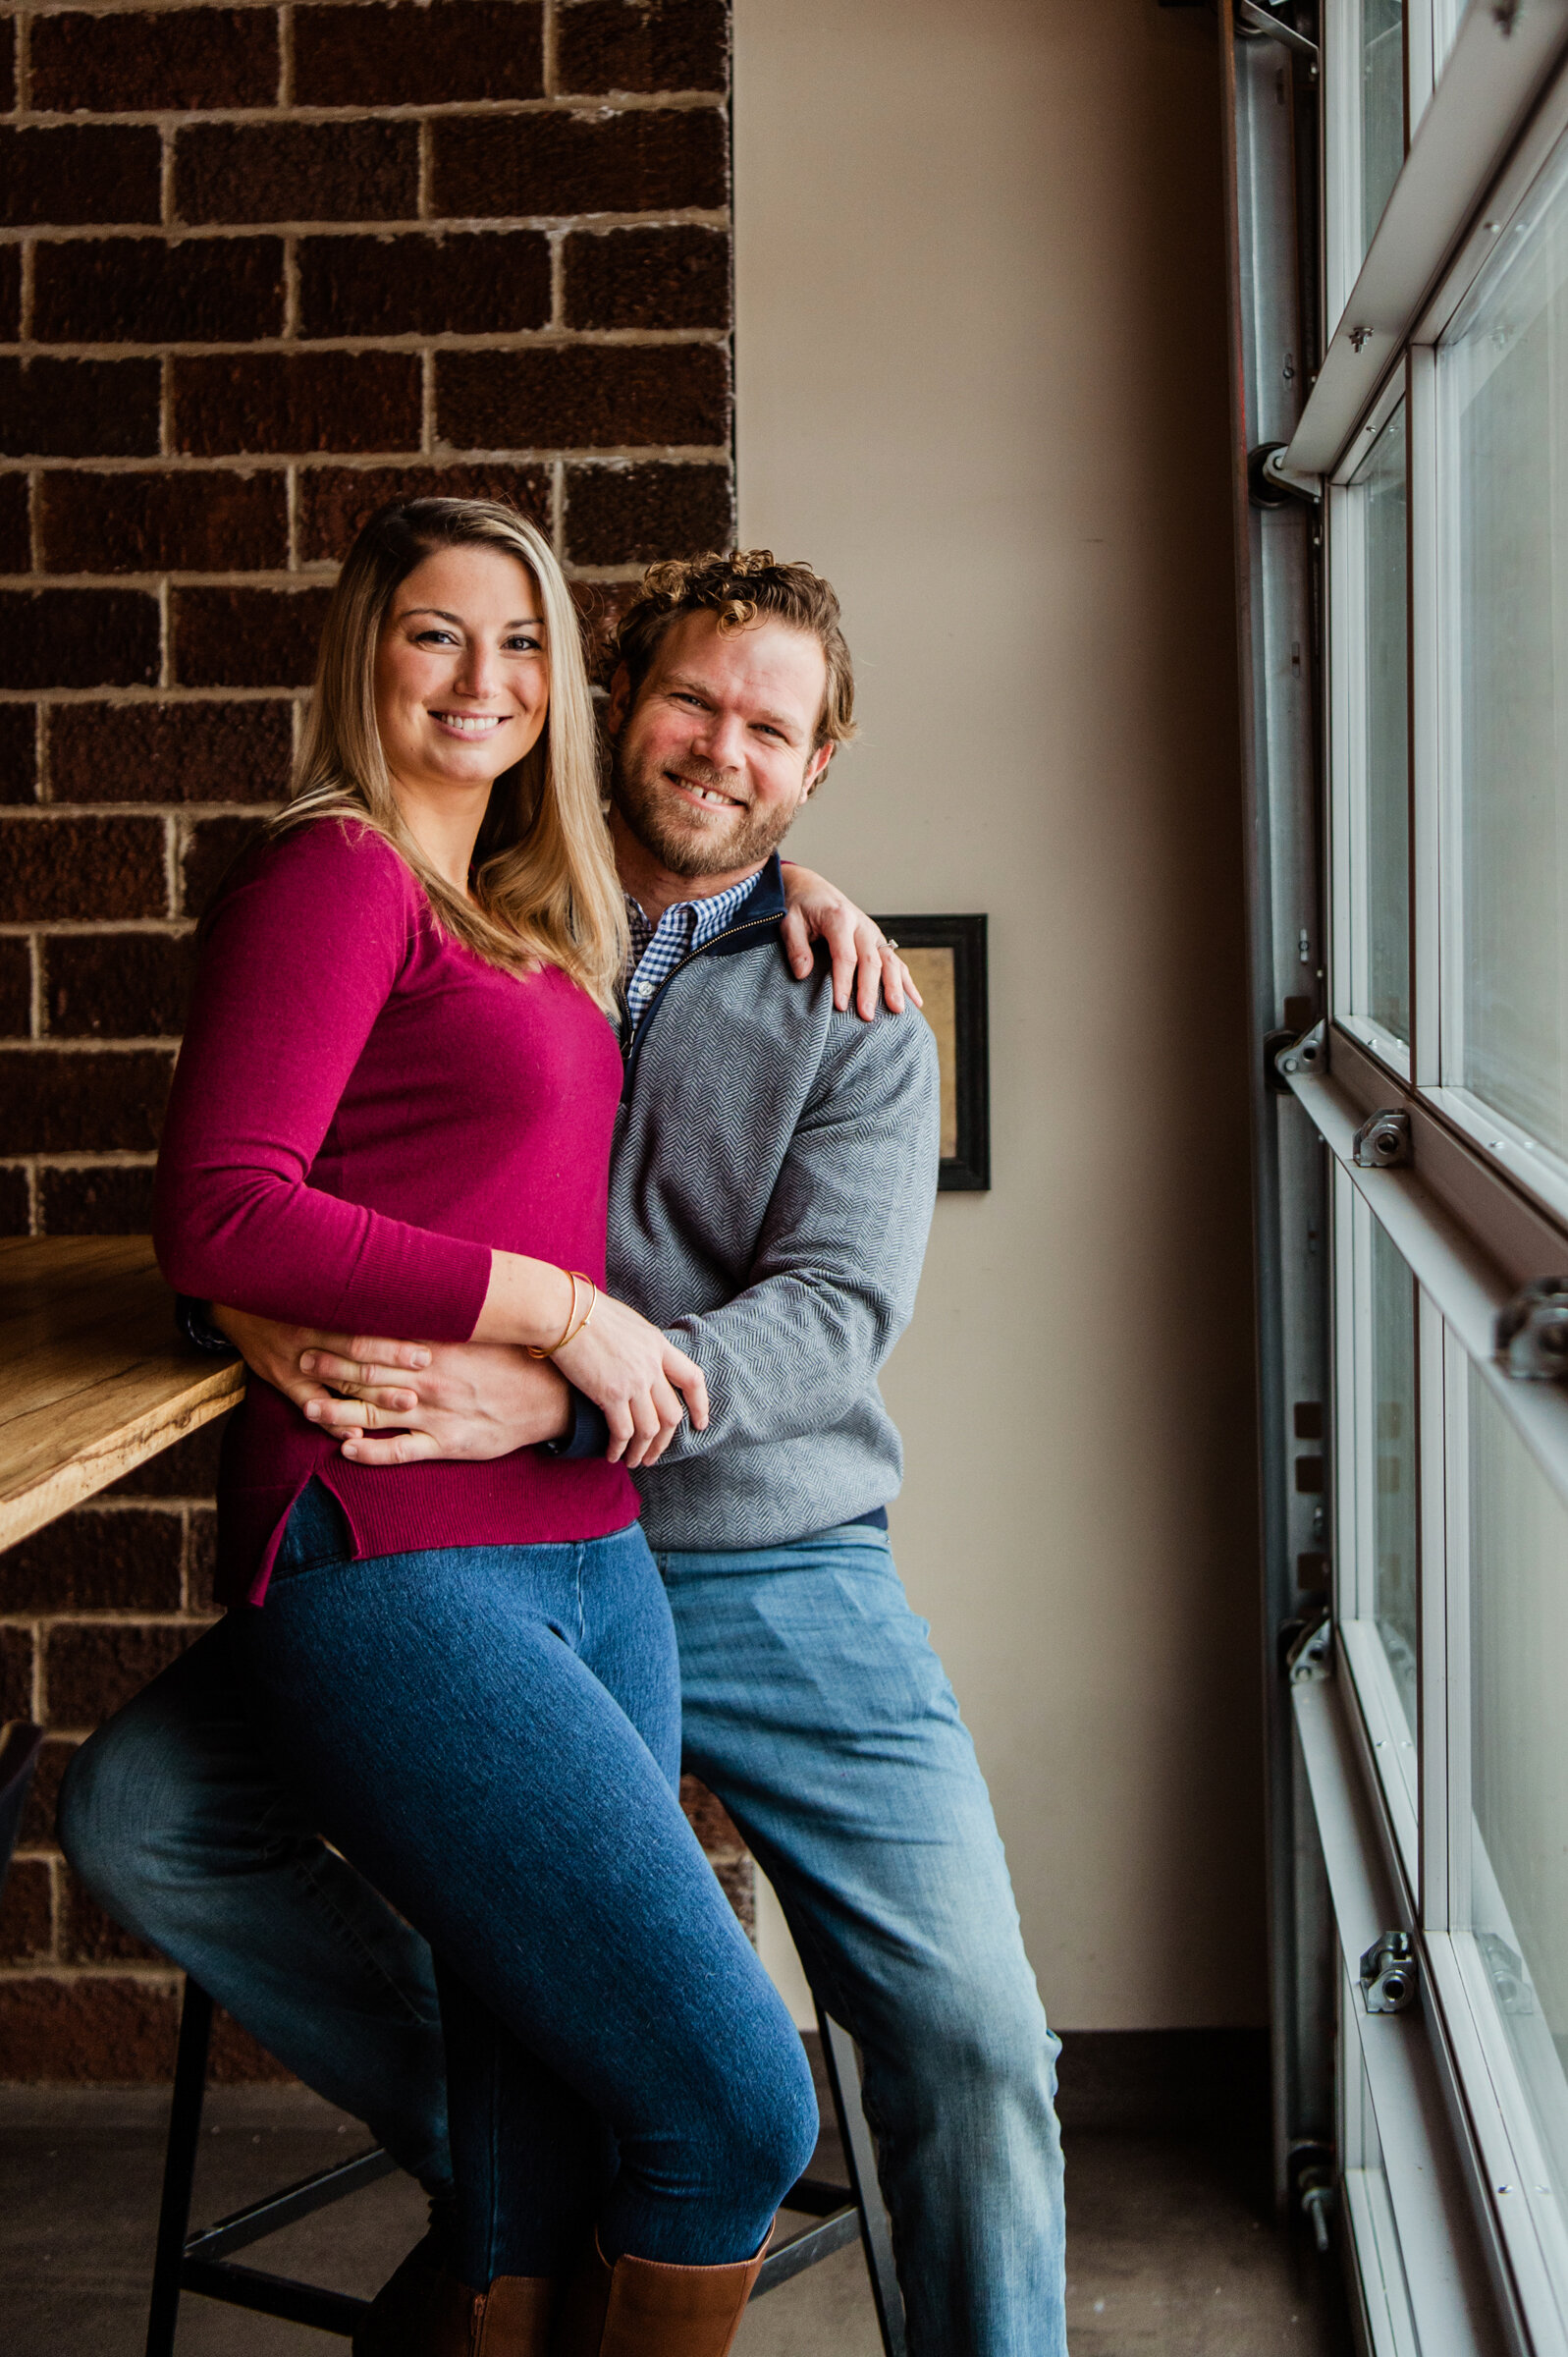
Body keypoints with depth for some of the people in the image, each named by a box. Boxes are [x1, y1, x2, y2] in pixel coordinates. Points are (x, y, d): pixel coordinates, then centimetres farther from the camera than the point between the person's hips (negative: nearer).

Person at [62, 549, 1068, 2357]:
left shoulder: (850, 1021, 6)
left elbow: (835, 1310, -9)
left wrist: (560, 1395, -27)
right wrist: (266, 1313, -19)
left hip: (777, 1575, -1)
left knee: (976, 2050, -13)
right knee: (137, 1811, -16)